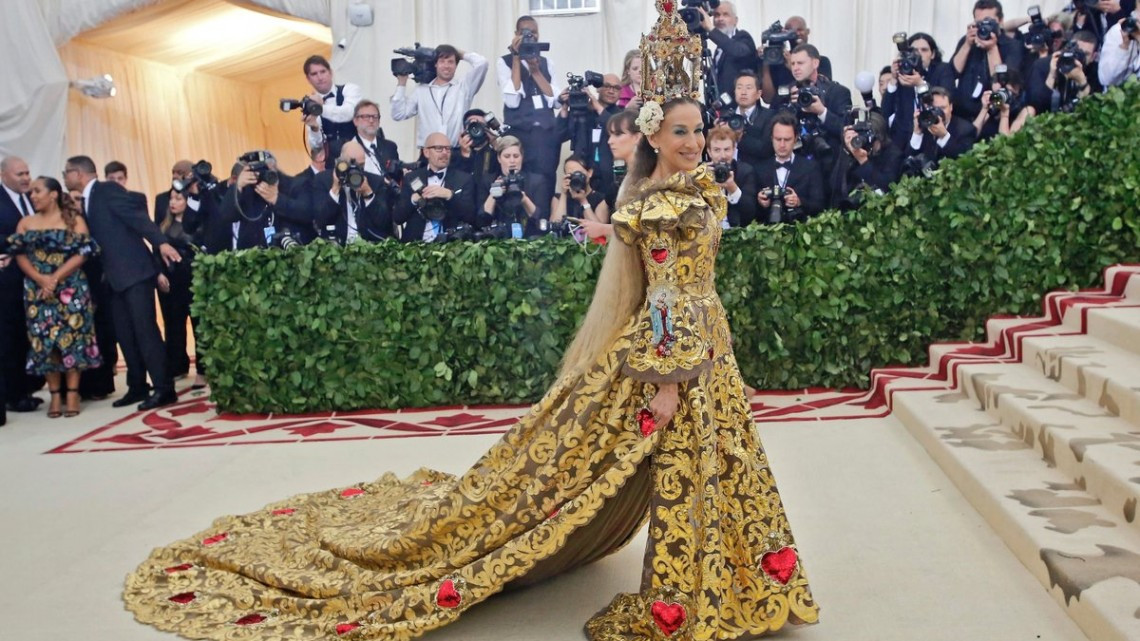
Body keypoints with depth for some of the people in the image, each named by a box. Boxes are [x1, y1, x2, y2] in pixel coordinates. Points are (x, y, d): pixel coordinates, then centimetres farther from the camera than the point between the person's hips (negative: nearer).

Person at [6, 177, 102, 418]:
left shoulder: (74, 220, 3)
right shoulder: (26, 222, 14)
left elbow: (82, 253, -6)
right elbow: (20, 255, 4)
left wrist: (55, 277, -15)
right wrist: (40, 279, -13)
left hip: (70, 289, -3)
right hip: (38, 289, 3)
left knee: (72, 337, -5)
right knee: (44, 340, 0)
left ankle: (73, 393, 1)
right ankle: (55, 394, 5)